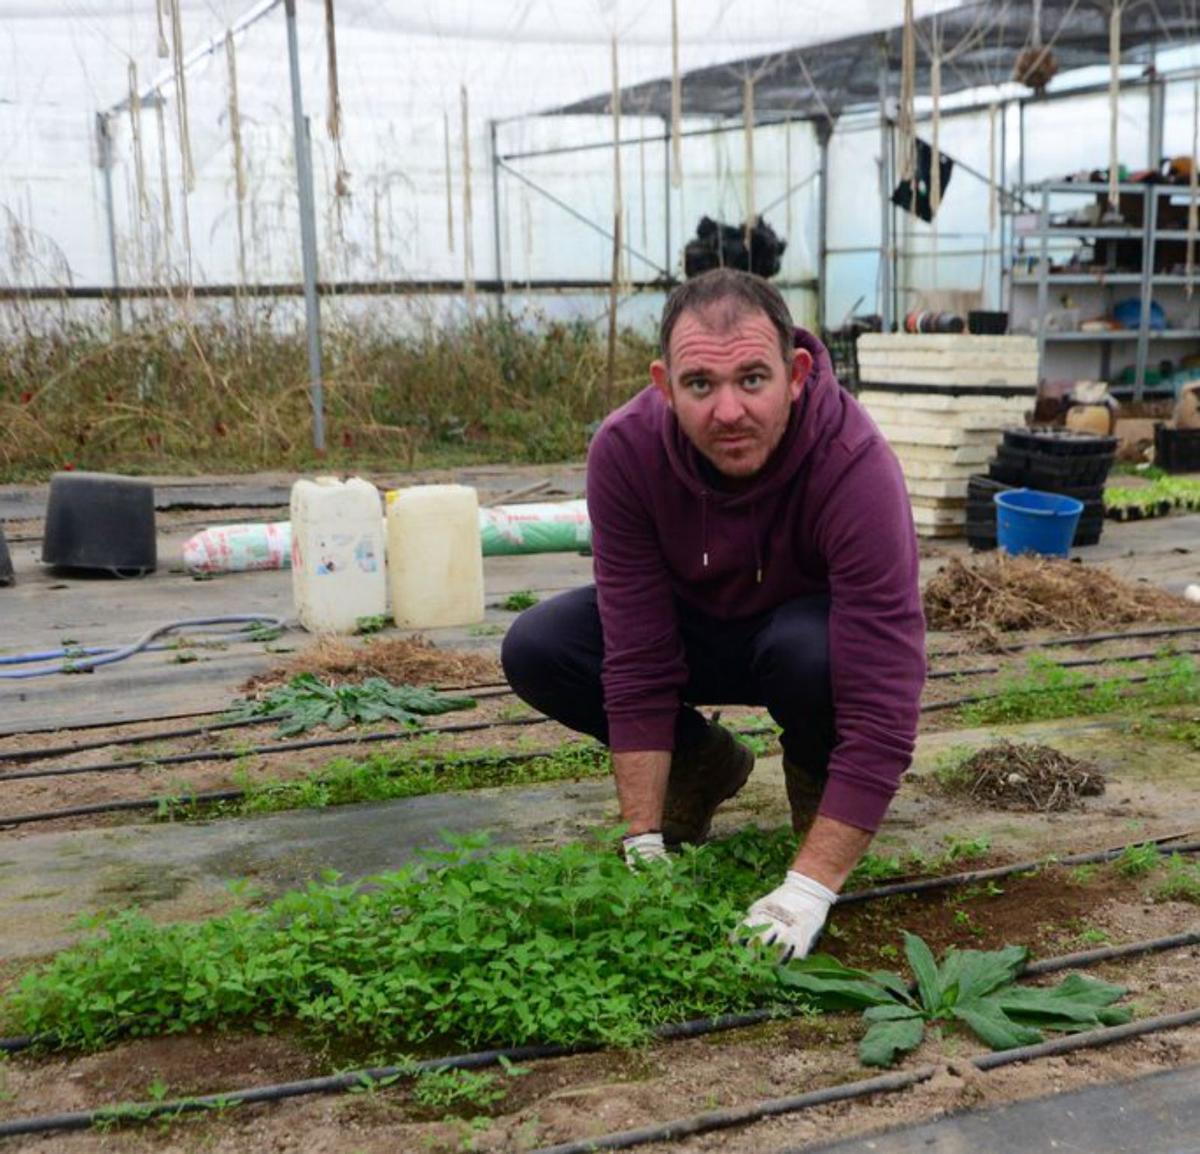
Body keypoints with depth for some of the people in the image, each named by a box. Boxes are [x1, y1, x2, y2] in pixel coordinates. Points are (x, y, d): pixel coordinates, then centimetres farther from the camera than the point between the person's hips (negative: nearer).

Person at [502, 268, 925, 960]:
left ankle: (818, 779, -2)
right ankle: (704, 765, 6)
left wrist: (809, 890, -41)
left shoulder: (856, 466, -36)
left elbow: (884, 708, -38)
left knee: (811, 655, -38)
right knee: (534, 650, -19)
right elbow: (637, 663, -24)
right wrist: (644, 844, -27)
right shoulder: (626, 449, -27)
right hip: (698, 623, 3)